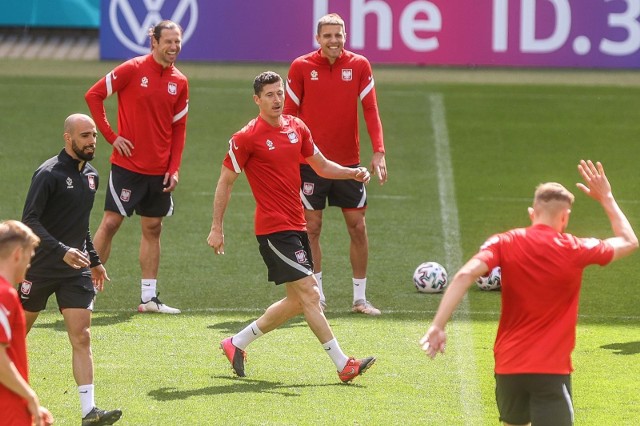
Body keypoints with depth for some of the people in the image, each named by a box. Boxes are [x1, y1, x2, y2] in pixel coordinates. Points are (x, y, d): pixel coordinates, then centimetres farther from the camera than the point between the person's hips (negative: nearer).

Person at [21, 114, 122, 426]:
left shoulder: (90, 175, 9)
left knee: (81, 338, -6)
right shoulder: (49, 174, -14)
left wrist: (94, 261, 25)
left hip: (76, 271, 5)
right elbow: (29, 221, -20)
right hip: (39, 268, -5)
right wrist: (62, 251, -29)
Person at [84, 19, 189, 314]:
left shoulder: (180, 82, 6)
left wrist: (174, 168, 3)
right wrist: (111, 136, -10)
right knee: (111, 223, -6)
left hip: (160, 171, 5)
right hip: (127, 165, -5)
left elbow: (179, 128, 11)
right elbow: (93, 95, -7)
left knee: (152, 229, 8)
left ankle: (149, 297, 13)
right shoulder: (132, 70, -9)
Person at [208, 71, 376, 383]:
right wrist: (216, 228, -5)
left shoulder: (297, 128, 9)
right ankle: (343, 364, -11)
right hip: (273, 228, -8)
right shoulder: (247, 138, -9)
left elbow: (321, 165, 20)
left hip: (296, 226, 8)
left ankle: (237, 344, 24)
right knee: (309, 293, -12)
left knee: (297, 301, 11)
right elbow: (225, 181, -4)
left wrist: (352, 173, 2)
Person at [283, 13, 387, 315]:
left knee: (357, 226, 2)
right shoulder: (301, 67, -3)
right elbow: (289, 114, 1)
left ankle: (360, 298, 10)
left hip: (348, 162, 1)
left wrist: (378, 151, -11)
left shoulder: (359, 66, 0)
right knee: (311, 227, 1)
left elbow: (370, 109, -2)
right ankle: (316, 295, 12)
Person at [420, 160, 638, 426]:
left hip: (508, 365, 3)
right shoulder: (575, 251, -2)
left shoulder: (505, 244, -1)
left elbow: (466, 275, -18)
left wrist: (438, 326, -20)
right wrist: (606, 199, 24)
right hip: (552, 371, -3)